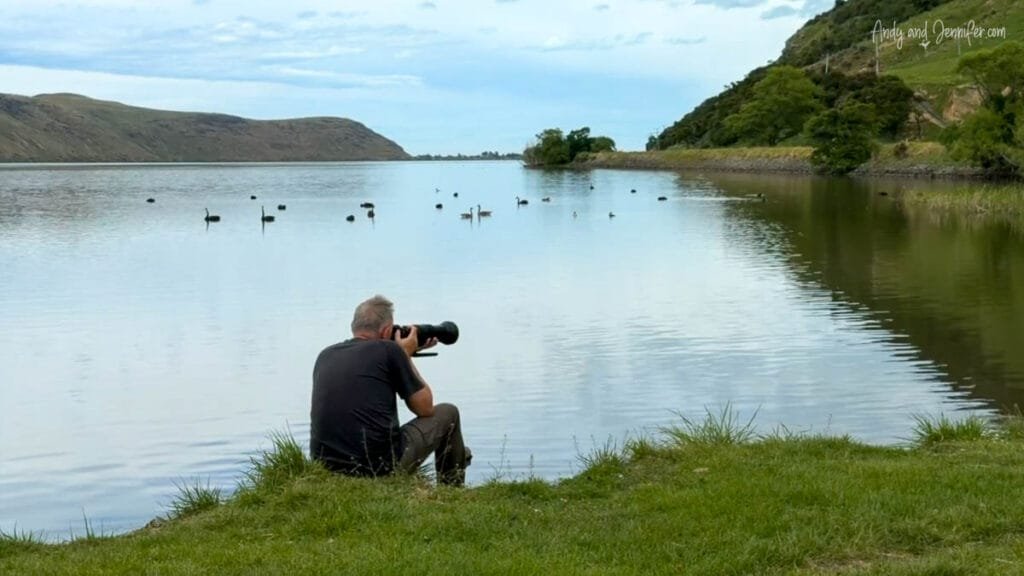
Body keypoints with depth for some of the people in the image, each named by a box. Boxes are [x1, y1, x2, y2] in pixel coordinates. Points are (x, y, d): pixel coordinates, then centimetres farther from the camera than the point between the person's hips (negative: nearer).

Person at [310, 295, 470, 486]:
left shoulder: (325, 355, 12)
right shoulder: (388, 350, -4)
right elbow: (425, 408, 5)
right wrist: (406, 356, 16)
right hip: (381, 468, -6)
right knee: (447, 413, 17)